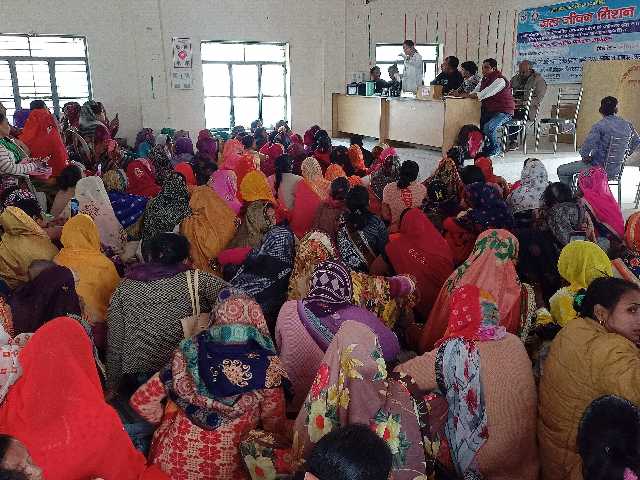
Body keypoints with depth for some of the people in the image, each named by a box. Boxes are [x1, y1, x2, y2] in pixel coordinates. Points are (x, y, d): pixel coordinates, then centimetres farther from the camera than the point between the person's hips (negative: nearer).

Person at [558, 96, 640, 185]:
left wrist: (585, 157, -8)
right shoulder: (628, 125, 2)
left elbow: (586, 147, -29)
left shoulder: (599, 126, -21)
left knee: (561, 170, 5)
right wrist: (624, 155, 24)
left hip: (599, 169, -8)